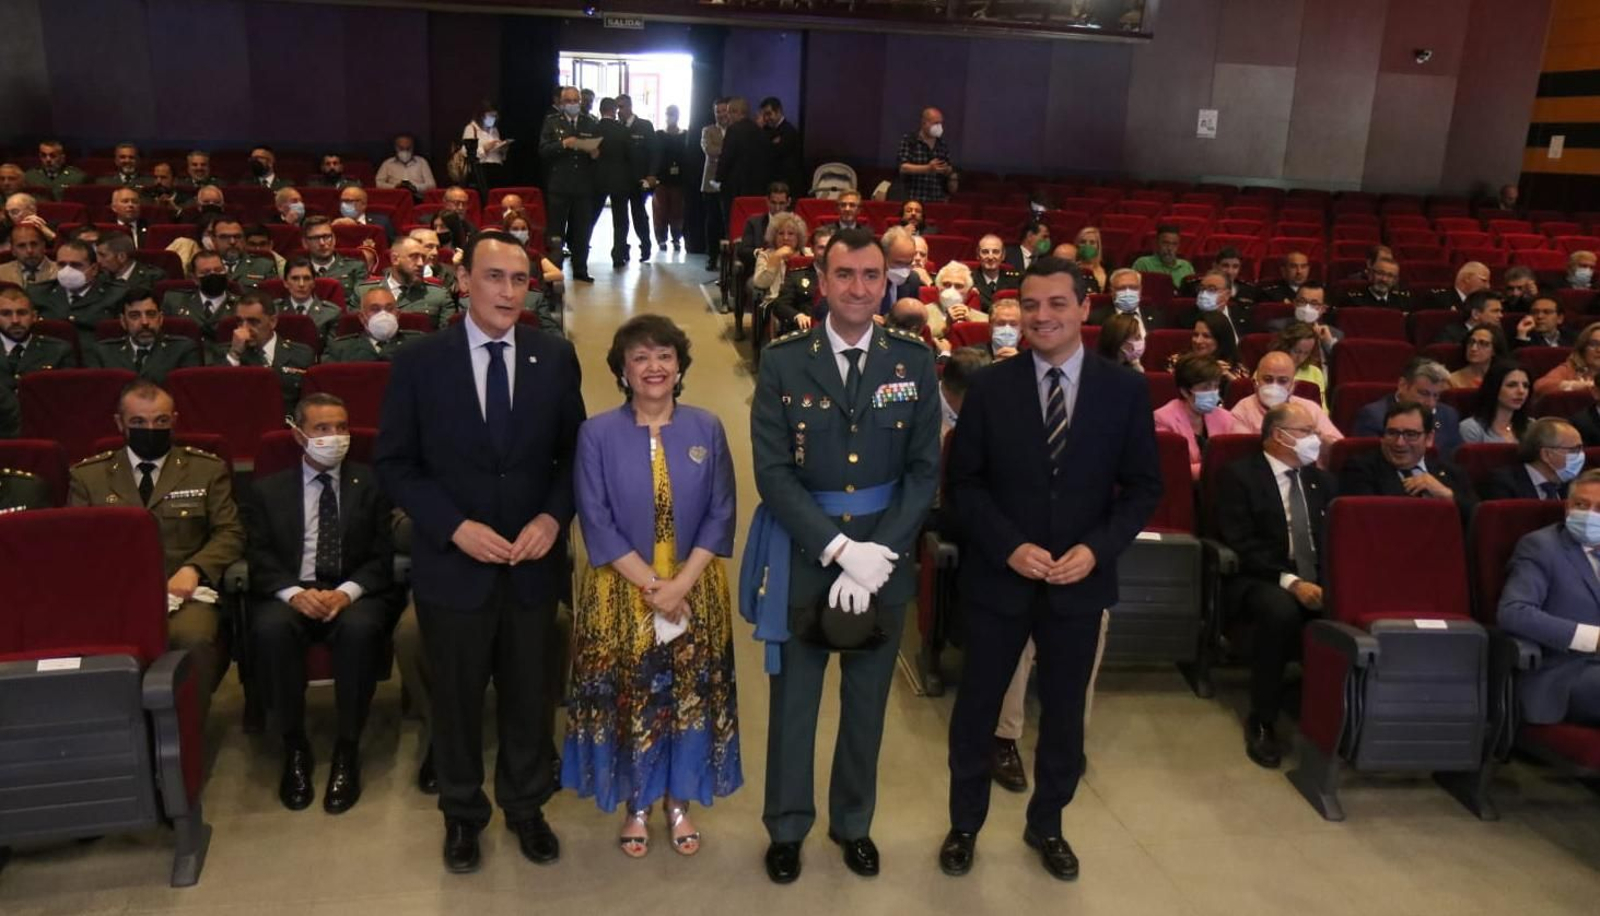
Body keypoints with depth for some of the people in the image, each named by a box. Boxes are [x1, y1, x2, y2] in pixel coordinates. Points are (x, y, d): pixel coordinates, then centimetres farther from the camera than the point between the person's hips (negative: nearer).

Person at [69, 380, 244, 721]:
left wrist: (193, 569, -12)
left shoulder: (209, 469, 14)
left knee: (194, 639, -35)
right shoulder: (87, 476, 17)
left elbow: (230, 533, 8)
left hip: (183, 590, -1)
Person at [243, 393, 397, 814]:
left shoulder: (371, 484, 9)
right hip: (290, 594, 1)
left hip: (355, 594, -1)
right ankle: (294, 747, -16)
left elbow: (383, 556, 2)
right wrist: (294, 593, -17)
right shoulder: (266, 490, 12)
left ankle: (347, 749, -20)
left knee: (359, 627, -35)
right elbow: (260, 560, 3)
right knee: (270, 628, -33)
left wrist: (346, 592, -17)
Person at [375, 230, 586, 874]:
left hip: (533, 563, 1)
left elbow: (575, 453, 4)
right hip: (453, 563, -1)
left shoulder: (555, 358, -3)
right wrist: (455, 526, -16)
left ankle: (526, 805, 39)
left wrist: (554, 515, -12)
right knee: (457, 698, 15)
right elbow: (395, 464, -4)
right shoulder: (420, 361, -7)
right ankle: (462, 813, 38)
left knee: (528, 695, 16)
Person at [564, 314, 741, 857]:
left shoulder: (706, 429, -1)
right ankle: (635, 806, 28)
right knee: (627, 699, 8)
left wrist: (680, 584, -13)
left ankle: (679, 802, 29)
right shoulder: (597, 434, -6)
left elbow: (720, 516, -3)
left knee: (690, 696, 9)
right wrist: (651, 585, -15)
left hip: (695, 591, 2)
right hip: (621, 593, -1)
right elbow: (596, 523, -9)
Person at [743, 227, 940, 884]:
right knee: (793, 700, 13)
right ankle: (787, 826, 34)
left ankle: (854, 823, 38)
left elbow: (925, 470, -3)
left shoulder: (915, 361, -3)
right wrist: (838, 549, -19)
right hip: (802, 553, -1)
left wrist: (879, 553, -15)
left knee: (867, 703, 17)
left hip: (883, 553, 2)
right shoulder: (783, 361, -7)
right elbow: (772, 472, -11)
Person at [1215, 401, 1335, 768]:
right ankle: (1262, 723, -20)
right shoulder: (1238, 474, 0)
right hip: (1263, 580, -4)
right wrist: (1290, 581, -22)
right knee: (1281, 611, -38)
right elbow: (1241, 543, -11)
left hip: (1319, 581, 5)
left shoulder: (1322, 480, 19)